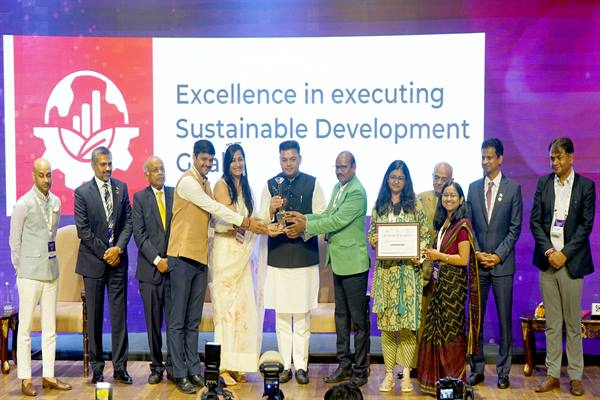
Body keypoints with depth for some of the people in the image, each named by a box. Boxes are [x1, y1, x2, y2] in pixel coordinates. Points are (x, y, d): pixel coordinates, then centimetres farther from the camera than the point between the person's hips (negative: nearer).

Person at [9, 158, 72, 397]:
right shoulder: (24, 204, -7)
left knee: (50, 328, 8)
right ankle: (25, 379, 7)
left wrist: (50, 261, 13)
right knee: (25, 328, 1)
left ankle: (48, 376, 15)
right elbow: (14, 240, -2)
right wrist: (21, 269, 1)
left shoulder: (56, 202, 8)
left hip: (51, 272, 6)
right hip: (30, 275, -5)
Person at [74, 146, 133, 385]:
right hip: (93, 261, -2)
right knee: (94, 317, 5)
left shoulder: (121, 188, 7)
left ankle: (120, 368, 7)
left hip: (117, 259, 2)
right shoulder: (82, 192, -3)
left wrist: (118, 248, -8)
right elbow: (83, 230, -6)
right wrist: (104, 253, -8)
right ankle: (97, 368, 13)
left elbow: (128, 221, 5)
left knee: (119, 315, 2)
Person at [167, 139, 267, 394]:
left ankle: (193, 369, 18)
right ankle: (180, 373, 5)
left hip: (200, 258, 8)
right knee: (178, 321, 0)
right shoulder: (187, 182, -10)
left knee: (193, 322, 12)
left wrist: (236, 226, -6)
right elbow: (214, 208, -15)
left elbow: (211, 216, 11)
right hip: (183, 258, -8)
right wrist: (245, 222, -14)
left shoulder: (206, 184, 16)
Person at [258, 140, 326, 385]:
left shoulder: (312, 184, 3)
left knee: (302, 314, 3)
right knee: (281, 314, 5)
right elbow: (262, 223, 4)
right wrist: (272, 210, -15)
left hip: (305, 256, -1)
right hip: (278, 256, 1)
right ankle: (285, 365, 14)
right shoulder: (270, 185, 6)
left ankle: (301, 365, 11)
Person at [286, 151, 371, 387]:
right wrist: (304, 218, -5)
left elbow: (337, 221, -22)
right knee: (341, 315, 15)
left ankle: (360, 370, 9)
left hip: (353, 262, -9)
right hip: (338, 262, 10)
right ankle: (344, 365, 25)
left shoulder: (356, 192, -17)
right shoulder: (338, 187, 12)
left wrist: (305, 227, -18)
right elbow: (327, 215, 10)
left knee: (358, 318, 1)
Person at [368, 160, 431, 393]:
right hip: (385, 270, 2)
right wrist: (373, 240, -7)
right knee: (385, 321, 2)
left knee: (407, 321, -3)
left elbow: (425, 236, 2)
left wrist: (418, 254, -13)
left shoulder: (415, 205, 3)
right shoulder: (379, 206, 11)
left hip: (408, 270, -2)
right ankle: (389, 373, 9)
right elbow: (371, 233, 14)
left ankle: (406, 374, 5)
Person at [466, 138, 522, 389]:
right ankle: (476, 369, 15)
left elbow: (515, 227, -2)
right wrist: (477, 253, -3)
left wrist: (498, 255, -9)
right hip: (478, 263, 3)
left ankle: (503, 371, 12)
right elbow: (468, 225, 9)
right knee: (475, 318, 6)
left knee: (505, 319, 3)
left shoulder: (513, 188, 0)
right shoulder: (474, 188, 9)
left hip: (503, 264, -3)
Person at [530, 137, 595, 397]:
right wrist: (548, 250, -9)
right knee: (552, 323, 8)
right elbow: (535, 221, 4)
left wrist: (564, 254, -11)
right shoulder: (543, 183, 7)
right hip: (547, 261, 2)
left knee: (573, 324, 4)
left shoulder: (586, 186, 0)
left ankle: (575, 376, 14)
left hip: (571, 262, -2)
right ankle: (553, 375, 14)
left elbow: (586, 225, -4)